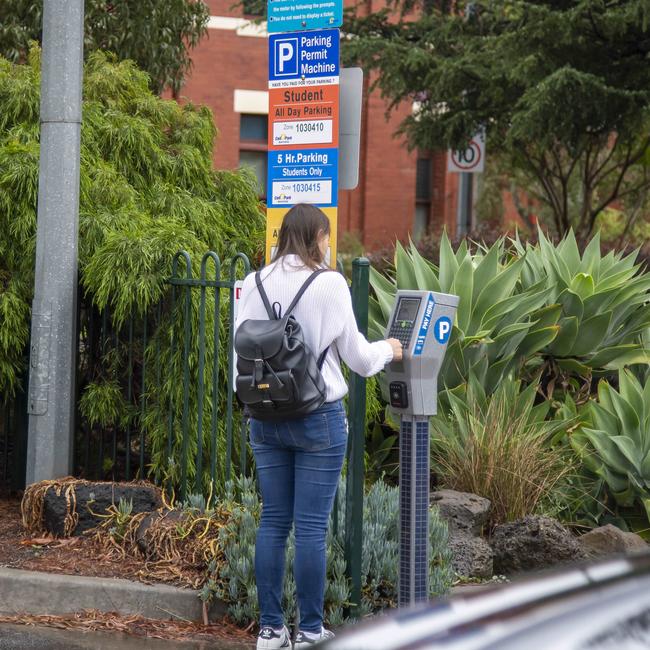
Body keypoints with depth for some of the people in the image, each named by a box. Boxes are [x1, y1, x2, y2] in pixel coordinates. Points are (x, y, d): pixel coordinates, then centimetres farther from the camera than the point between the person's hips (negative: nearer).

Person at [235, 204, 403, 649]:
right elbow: (356, 355, -3)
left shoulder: (255, 283, 2)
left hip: (266, 416, 5)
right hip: (318, 417, -4)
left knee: (273, 521, 10)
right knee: (312, 526, 0)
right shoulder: (329, 284, -10)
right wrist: (388, 350, 16)